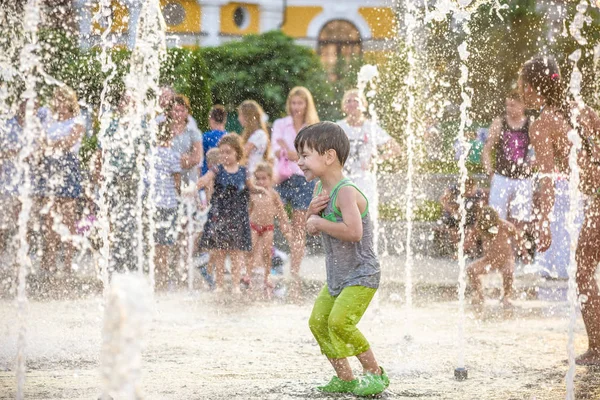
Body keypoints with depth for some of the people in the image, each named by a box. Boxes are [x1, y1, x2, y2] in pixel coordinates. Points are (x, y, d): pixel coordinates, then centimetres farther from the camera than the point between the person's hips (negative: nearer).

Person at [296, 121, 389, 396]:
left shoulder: (345, 192, -24)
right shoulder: (321, 189, 6)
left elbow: (353, 231, -38)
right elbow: (312, 228, 15)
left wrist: (320, 223, -26)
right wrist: (312, 210, -7)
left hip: (361, 275, -10)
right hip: (337, 277, 10)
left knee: (340, 322, -21)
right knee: (318, 322, 5)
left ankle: (375, 373, -5)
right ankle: (344, 378, 16)